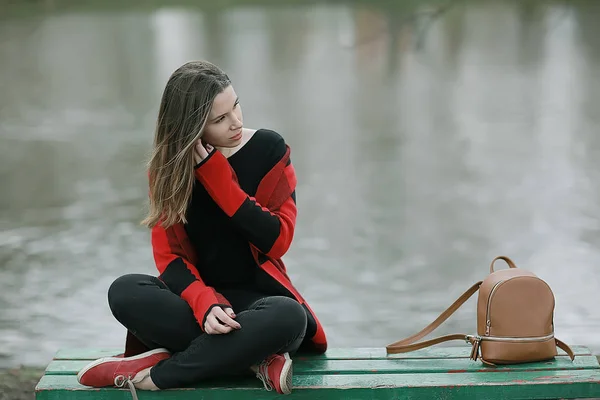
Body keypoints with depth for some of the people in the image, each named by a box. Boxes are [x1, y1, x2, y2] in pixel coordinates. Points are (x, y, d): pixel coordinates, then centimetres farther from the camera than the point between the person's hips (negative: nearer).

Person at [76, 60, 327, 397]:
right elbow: (170, 256, -6)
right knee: (124, 292, -29)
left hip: (256, 295, -1)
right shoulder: (169, 166, -1)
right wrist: (204, 304, -27)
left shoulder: (269, 149, -5)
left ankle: (156, 372, -27)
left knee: (289, 317, -38)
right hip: (199, 293, 1)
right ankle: (256, 359, -30)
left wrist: (217, 177, -17)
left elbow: (277, 240, -11)